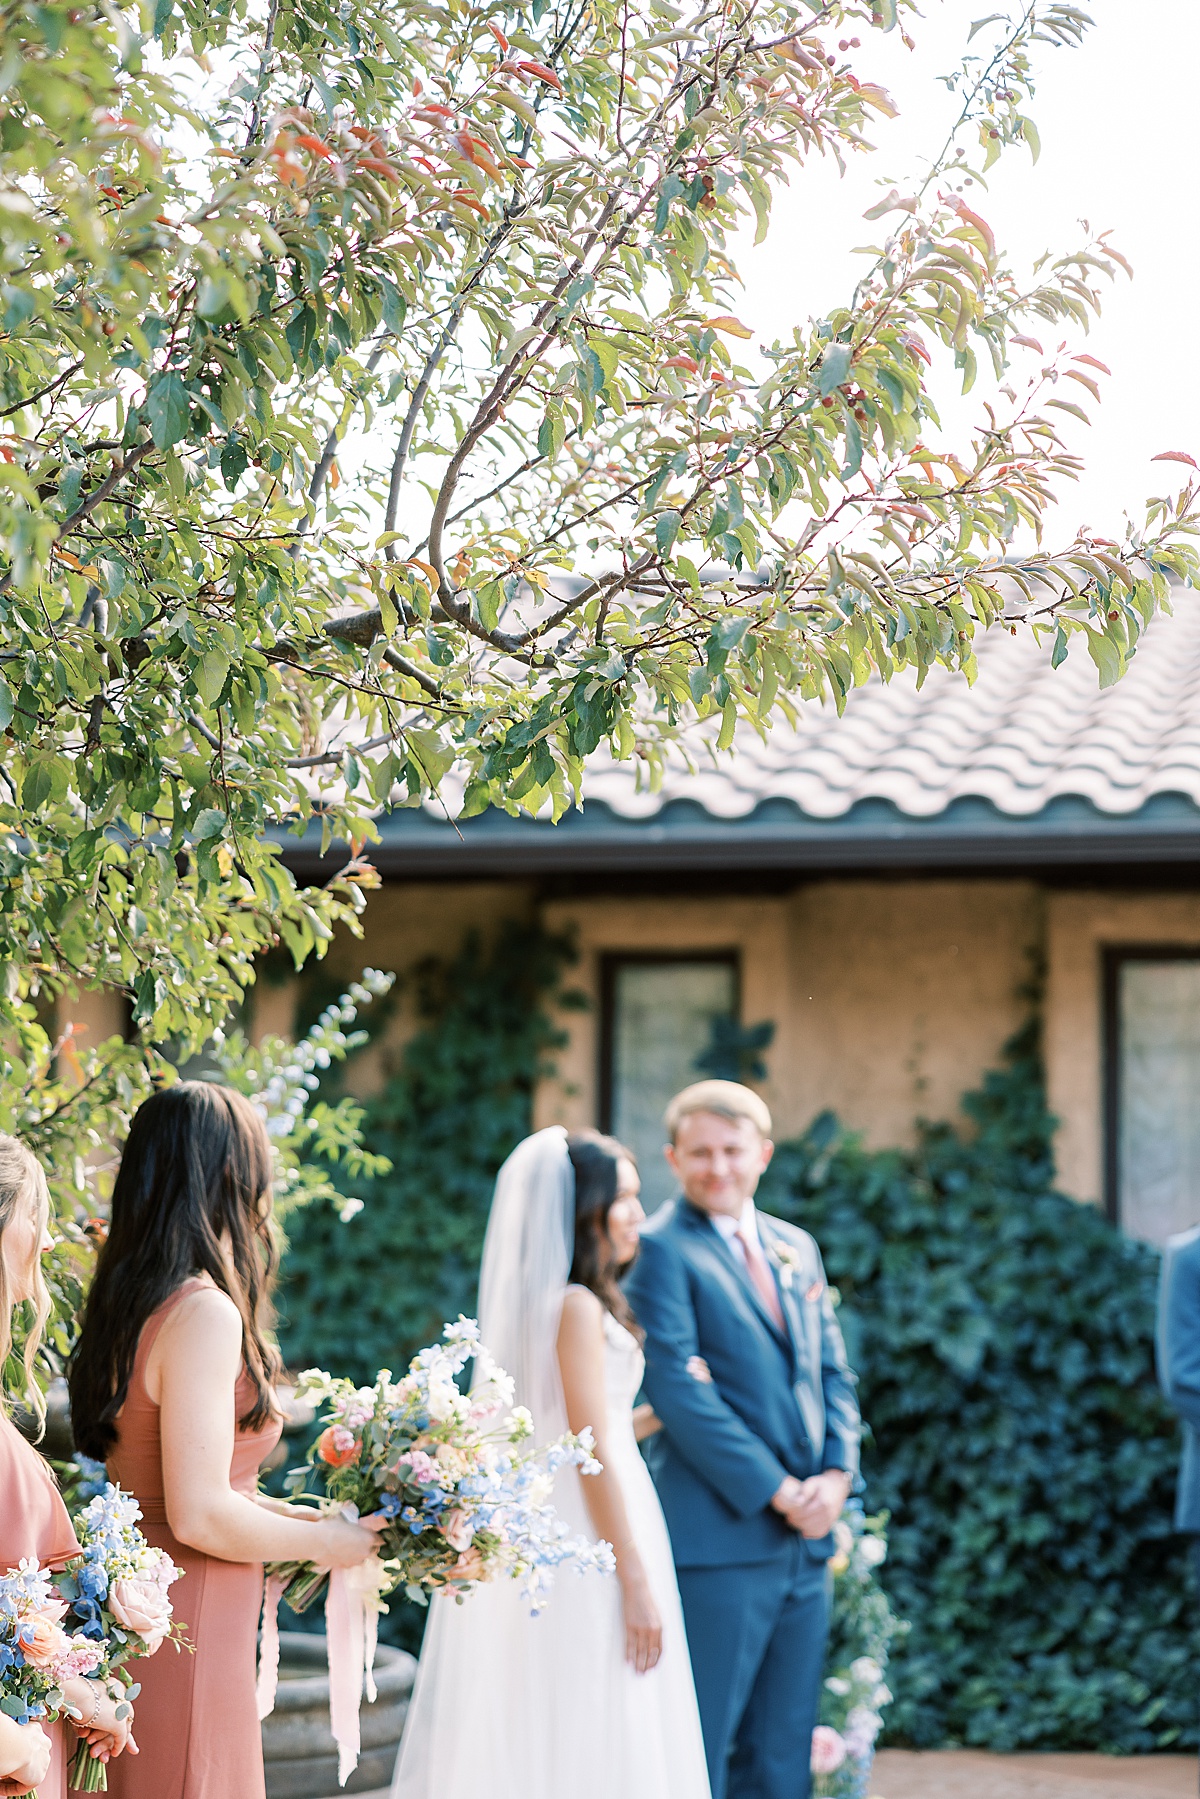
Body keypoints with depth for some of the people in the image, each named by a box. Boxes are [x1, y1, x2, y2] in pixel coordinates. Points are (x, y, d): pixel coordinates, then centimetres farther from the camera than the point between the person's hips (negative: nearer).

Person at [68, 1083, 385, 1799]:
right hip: (185, 1633, -9)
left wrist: (304, 1515, 17)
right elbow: (199, 1518, -21)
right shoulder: (205, 1315, -19)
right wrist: (324, 1541, -7)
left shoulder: (129, 1305, 9)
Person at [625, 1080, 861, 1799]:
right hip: (720, 1538, -7)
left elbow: (835, 1375, 16)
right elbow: (681, 1391, -14)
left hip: (807, 1537, 7)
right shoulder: (662, 1248, -7)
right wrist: (779, 1491, -14)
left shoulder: (797, 1247, 16)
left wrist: (835, 1476, -2)